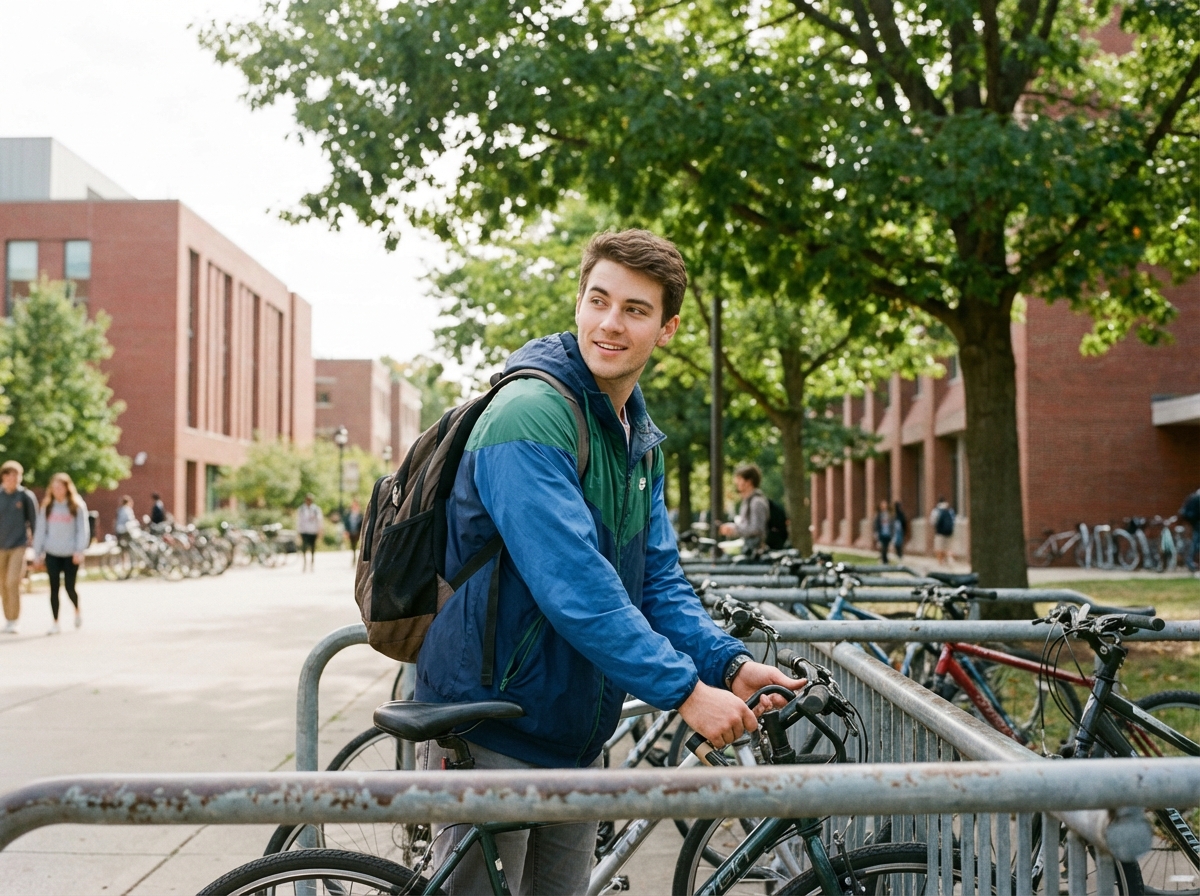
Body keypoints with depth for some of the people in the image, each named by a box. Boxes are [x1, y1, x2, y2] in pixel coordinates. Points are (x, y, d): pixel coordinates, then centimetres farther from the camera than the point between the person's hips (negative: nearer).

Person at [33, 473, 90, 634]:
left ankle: (77, 611, 29)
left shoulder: (77, 506, 0)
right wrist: (38, 552, 7)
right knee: (54, 588, 0)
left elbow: (82, 529, -2)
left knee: (70, 587, -1)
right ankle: (55, 623, 7)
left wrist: (79, 550, -12)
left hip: (71, 554, -2)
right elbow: (40, 530, 10)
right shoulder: (46, 507, 8)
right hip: (52, 554, 2)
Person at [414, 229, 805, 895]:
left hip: (574, 737, 8)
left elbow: (658, 578, 9)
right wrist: (686, 690, -27)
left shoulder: (641, 438, 10)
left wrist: (729, 663, -7)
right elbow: (574, 583, -28)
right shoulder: (529, 415, -19)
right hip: (488, 733, -8)